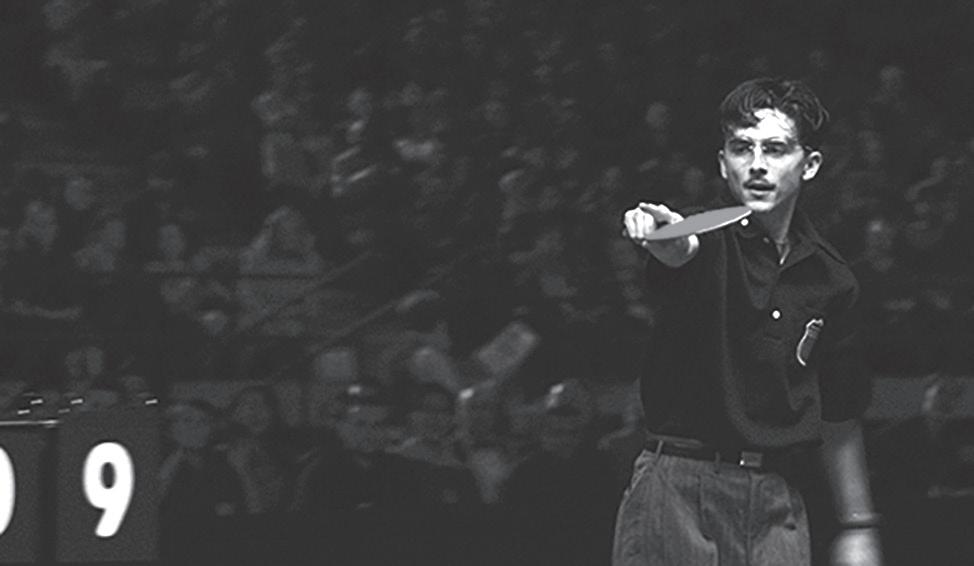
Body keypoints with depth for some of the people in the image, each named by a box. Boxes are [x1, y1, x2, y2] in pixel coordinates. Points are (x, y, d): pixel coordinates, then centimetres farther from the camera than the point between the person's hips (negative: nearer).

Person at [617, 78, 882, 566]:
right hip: (678, 485, -3)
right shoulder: (708, 241, -2)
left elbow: (839, 417, 18)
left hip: (778, 504, 3)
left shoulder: (830, 278, 11)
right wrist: (668, 243, -52)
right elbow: (680, 253, -28)